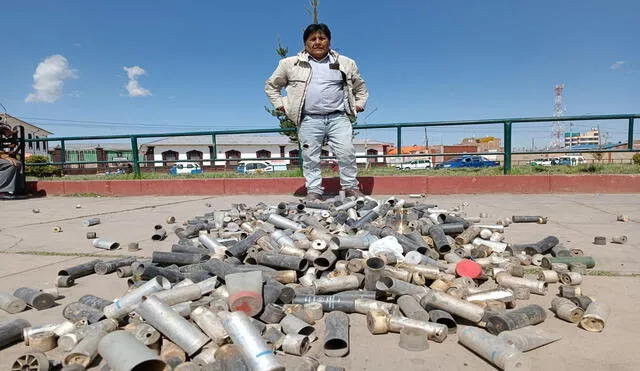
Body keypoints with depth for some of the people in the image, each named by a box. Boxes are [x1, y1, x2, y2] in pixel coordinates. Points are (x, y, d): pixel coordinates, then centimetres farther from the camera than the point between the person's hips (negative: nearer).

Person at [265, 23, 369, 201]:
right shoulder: (290, 64, 10)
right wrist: (280, 104, 8)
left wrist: (359, 104, 14)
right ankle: (314, 191, 11)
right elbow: (271, 86, 19)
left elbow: (360, 86, 27)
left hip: (339, 118, 1)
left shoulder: (345, 63, 14)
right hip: (309, 120, 0)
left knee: (347, 153, -6)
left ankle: (351, 187, 8)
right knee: (310, 156, 0)